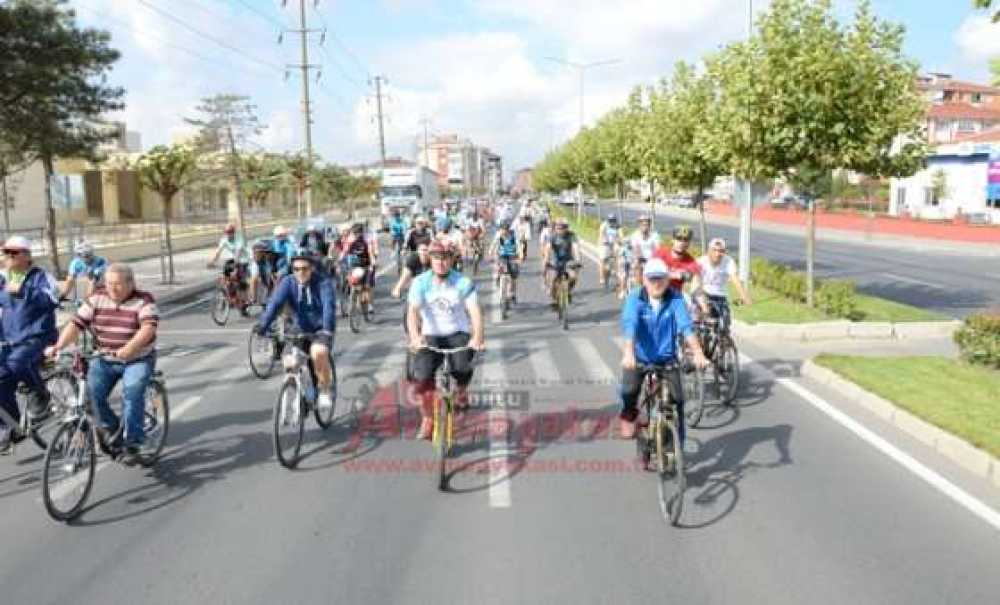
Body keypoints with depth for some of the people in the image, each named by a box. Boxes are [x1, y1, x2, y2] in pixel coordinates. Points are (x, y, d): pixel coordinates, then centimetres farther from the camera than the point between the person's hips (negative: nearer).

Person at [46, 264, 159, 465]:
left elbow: (148, 328, -27)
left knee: (132, 392, -26)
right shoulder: (97, 299, 1)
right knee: (92, 392, -15)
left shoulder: (143, 300, -11)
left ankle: (132, 444, -17)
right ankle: (111, 428, 11)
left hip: (138, 360, -4)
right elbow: (76, 324, -5)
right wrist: (58, 346, -21)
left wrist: (128, 349, -43)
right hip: (104, 360, 4)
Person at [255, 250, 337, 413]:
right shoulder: (288, 282, -8)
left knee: (318, 352, -31)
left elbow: (329, 306, -30)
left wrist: (328, 328, -47)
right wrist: (263, 325, -35)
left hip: (321, 330, -4)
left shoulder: (323, 282, -17)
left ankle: (327, 389, -8)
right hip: (300, 330, 4)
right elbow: (275, 303, -21)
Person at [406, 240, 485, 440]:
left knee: (462, 367, -28)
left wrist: (478, 337, -38)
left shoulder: (463, 283, -10)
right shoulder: (421, 282, -9)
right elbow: (412, 311, -20)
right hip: (431, 335, 1)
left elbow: (475, 311, -20)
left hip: (458, 334, -1)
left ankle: (461, 392, 9)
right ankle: (427, 419, 3)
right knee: (422, 375, -20)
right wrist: (414, 337, -39)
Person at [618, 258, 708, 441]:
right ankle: (629, 415, 12)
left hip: (667, 358, 1)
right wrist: (629, 352, -47)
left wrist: (698, 353, -38)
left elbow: (686, 326, -23)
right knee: (629, 391, -23)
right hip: (640, 358, -1)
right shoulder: (635, 298, -15)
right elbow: (629, 324, -30)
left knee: (677, 399, -8)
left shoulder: (675, 299, -11)